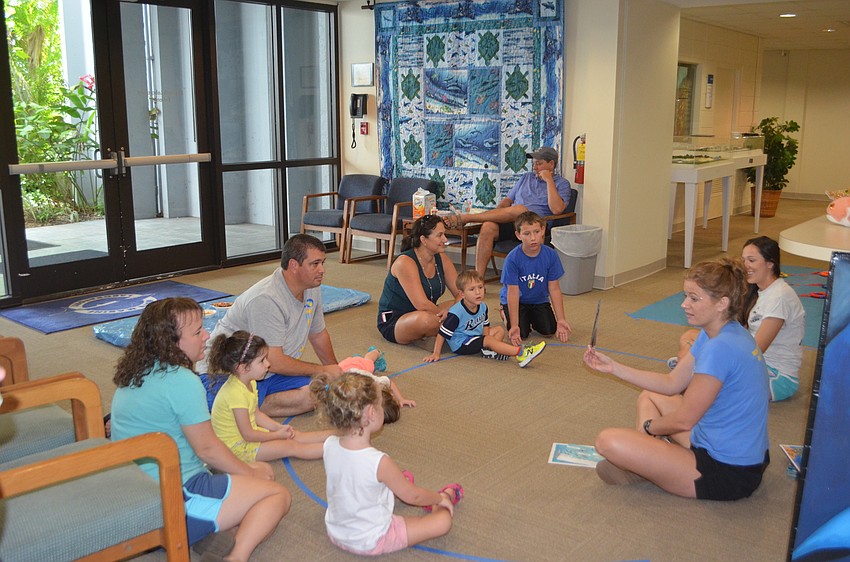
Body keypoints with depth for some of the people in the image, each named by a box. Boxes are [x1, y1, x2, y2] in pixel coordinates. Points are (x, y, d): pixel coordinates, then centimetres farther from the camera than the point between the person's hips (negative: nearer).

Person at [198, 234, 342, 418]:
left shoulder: (312, 289, 2)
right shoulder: (267, 299, -25)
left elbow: (319, 334, 20)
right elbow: (273, 362, -25)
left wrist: (335, 371, 27)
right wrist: (323, 371, -14)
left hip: (269, 373, 8)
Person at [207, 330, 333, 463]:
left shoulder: (249, 383, 0)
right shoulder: (236, 393, -30)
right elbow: (248, 435, -24)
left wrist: (279, 427, 1)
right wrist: (277, 435, -12)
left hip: (249, 433, 9)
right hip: (237, 446, -9)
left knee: (295, 436, 4)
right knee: (291, 447, -10)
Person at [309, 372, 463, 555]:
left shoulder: (329, 445, -16)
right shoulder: (379, 462, -31)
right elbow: (412, 496, -15)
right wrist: (440, 498, 5)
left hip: (335, 533, 6)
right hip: (371, 542, -6)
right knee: (444, 520, 2)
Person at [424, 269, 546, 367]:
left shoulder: (482, 306, -2)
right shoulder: (456, 312, -25)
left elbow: (485, 326, 12)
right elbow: (442, 333, -21)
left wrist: (487, 342, -7)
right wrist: (436, 354, -21)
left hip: (476, 337, 9)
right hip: (460, 344, -9)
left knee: (500, 330, 4)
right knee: (489, 340, -24)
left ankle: (489, 351, -22)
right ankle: (521, 353, -33)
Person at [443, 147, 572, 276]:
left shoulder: (562, 183, 8)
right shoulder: (526, 177, 27)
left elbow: (557, 209, -11)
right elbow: (507, 199, 25)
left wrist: (549, 180, -8)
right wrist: (494, 214, 4)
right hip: (510, 222, 5)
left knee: (520, 209, -37)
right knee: (488, 227, -28)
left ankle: (463, 218, -31)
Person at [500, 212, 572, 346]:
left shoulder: (551, 255, -17)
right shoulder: (512, 259, -25)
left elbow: (554, 289, -11)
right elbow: (513, 292, -23)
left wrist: (561, 320, -13)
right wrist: (514, 325, -27)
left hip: (539, 300, 3)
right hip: (517, 301, -3)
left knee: (549, 330, -12)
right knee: (521, 334, -17)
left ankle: (532, 317, 21)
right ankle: (505, 313, 16)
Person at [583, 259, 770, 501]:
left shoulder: (720, 348, -26)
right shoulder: (719, 334, 5)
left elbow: (684, 420, -18)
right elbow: (672, 383, 12)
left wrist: (648, 426, 2)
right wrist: (612, 367, 8)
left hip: (728, 473, -10)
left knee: (608, 441, -21)